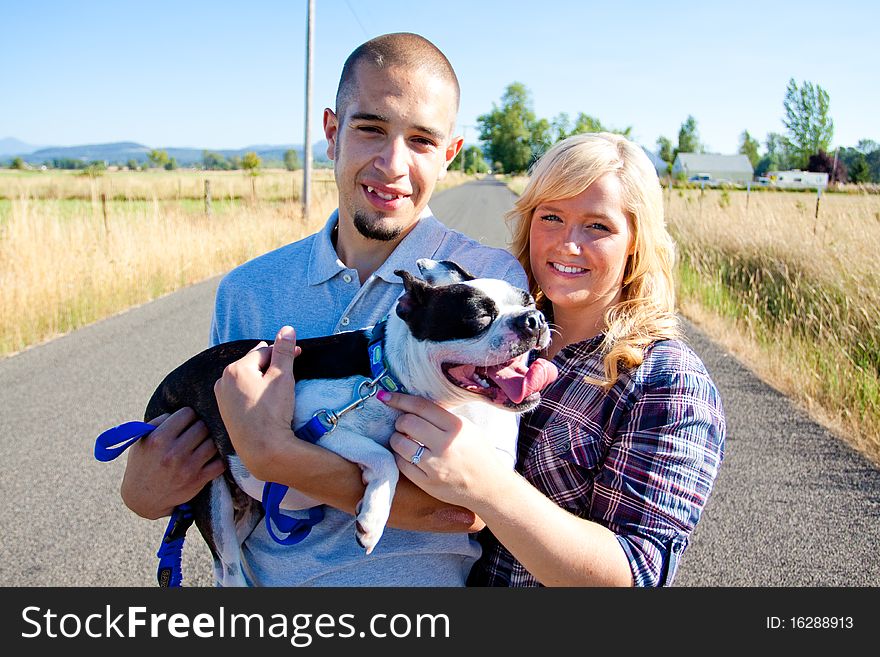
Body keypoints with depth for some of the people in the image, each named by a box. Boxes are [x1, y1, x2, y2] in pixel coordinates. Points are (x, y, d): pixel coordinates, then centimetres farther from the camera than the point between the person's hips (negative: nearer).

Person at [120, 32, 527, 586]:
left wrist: (271, 453, -22)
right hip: (252, 578, 3)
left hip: (409, 586, -3)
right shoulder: (247, 290, 1)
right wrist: (146, 492, -10)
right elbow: (204, 447, 10)